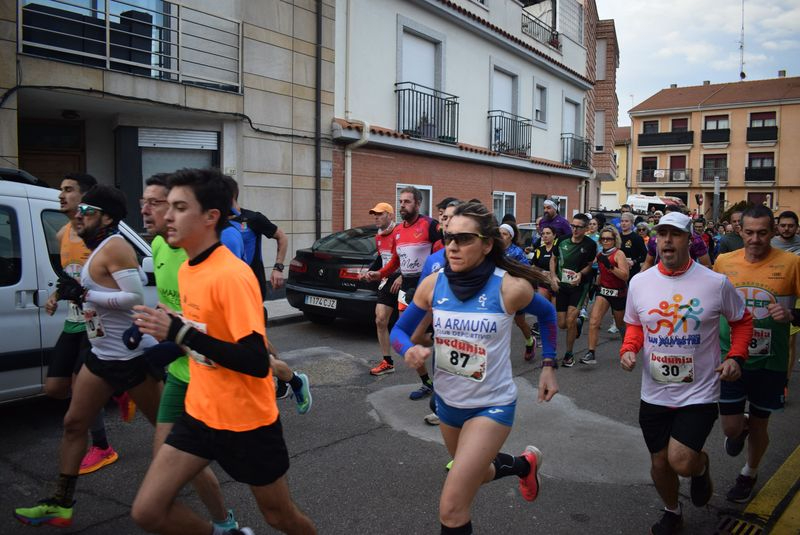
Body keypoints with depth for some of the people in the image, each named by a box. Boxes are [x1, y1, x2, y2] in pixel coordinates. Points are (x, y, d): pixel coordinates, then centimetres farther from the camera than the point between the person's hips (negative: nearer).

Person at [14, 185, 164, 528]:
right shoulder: (98, 250, 12)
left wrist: (84, 295, -23)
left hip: (131, 355, -9)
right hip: (102, 355, 10)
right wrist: (76, 292, 6)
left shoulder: (115, 247, -17)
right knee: (73, 424, 9)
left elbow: (135, 297, -25)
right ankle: (61, 504, 20)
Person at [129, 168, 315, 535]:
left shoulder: (232, 275, -24)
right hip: (200, 412, 7)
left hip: (247, 421, -7)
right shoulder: (186, 269, 4)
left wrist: (178, 332, -30)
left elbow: (257, 362, -30)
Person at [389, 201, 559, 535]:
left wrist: (549, 366, 0)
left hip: (492, 405, -5)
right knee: (474, 474, 30)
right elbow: (399, 330, -1)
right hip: (448, 401, 5)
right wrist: (409, 350, -23)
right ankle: (525, 464, 57)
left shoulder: (510, 287, -21)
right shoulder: (432, 284, -12)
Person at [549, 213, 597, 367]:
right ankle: (578, 322, 40)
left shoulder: (590, 245, -9)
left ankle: (569, 354, 6)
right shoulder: (562, 241, -2)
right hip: (561, 286, 3)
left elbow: (589, 265, 3)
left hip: (579, 286, -3)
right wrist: (553, 276, -3)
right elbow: (553, 259, 11)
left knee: (570, 320, -13)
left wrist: (580, 274, -17)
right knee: (561, 324, 3)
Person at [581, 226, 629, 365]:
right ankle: (591, 353, -15)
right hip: (603, 291, 4)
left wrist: (610, 266, -33)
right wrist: (596, 284, 19)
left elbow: (625, 275, -25)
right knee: (594, 321, -16)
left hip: (618, 293, -4)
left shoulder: (619, 254, -13)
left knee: (621, 324, 16)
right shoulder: (600, 254, 4)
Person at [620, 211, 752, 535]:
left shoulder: (716, 283, -10)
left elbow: (742, 321, 6)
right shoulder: (639, 282, -4)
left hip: (699, 394, -3)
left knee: (681, 462, -15)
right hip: (654, 394, 3)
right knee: (660, 463, 14)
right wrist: (628, 349, -8)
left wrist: (736, 356, -9)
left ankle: (701, 466, 24)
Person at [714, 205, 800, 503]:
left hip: (770, 361, -1)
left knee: (759, 426, 16)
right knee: (731, 428, 0)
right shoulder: (724, 262, -4)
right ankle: (742, 427, 39)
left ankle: (749, 474, 43)